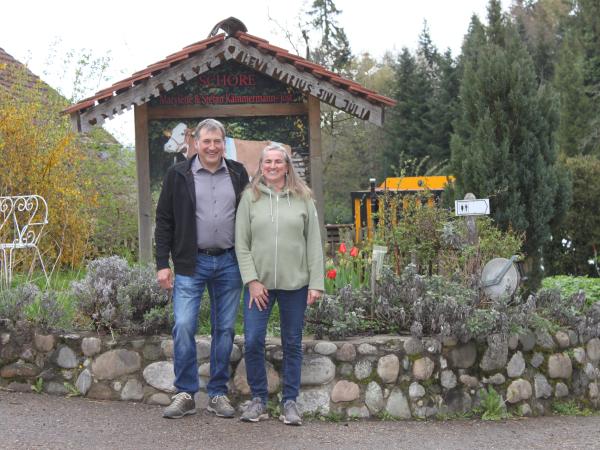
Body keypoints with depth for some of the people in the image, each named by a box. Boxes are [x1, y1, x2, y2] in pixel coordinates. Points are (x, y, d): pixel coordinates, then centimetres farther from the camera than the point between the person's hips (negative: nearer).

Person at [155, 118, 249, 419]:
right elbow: (164, 221, 2)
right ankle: (185, 394, 3)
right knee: (183, 326, -9)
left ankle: (218, 394, 16)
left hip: (229, 262, 2)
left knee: (224, 329, 6)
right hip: (191, 262, -2)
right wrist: (163, 264, -4)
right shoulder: (178, 175, 1)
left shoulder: (238, 174, 7)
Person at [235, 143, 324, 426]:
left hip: (295, 283, 0)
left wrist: (316, 283, -3)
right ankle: (259, 399, 12)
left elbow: (314, 243, 3)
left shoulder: (302, 198, 4)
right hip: (259, 283, 0)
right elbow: (241, 243, 0)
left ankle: (290, 402, 17)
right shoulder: (250, 197, 3)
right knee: (252, 341, -4)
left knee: (292, 344, 7)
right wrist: (252, 280, -8)